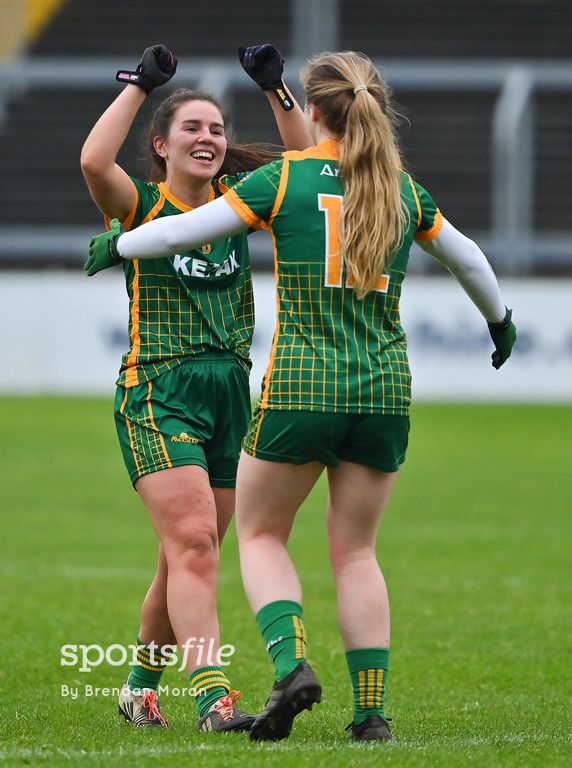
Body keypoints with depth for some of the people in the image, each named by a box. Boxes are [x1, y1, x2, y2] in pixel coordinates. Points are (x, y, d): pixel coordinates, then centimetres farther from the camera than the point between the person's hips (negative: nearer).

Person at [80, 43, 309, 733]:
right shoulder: (141, 206, -4)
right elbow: (94, 161, -24)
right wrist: (139, 83, -17)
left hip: (230, 392, 5)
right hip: (157, 394, -5)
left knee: (188, 558, 10)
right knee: (193, 542, -18)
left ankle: (141, 684, 28)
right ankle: (213, 697, -26)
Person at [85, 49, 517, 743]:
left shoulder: (285, 177, -4)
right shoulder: (404, 189, 8)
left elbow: (183, 231, -2)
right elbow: (467, 257, 25)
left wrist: (117, 244, 18)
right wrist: (500, 320, 44)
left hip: (302, 384, -3)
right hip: (386, 389, 3)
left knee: (260, 534, 13)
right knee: (355, 552, 13)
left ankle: (292, 666, -10)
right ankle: (372, 709, 5)